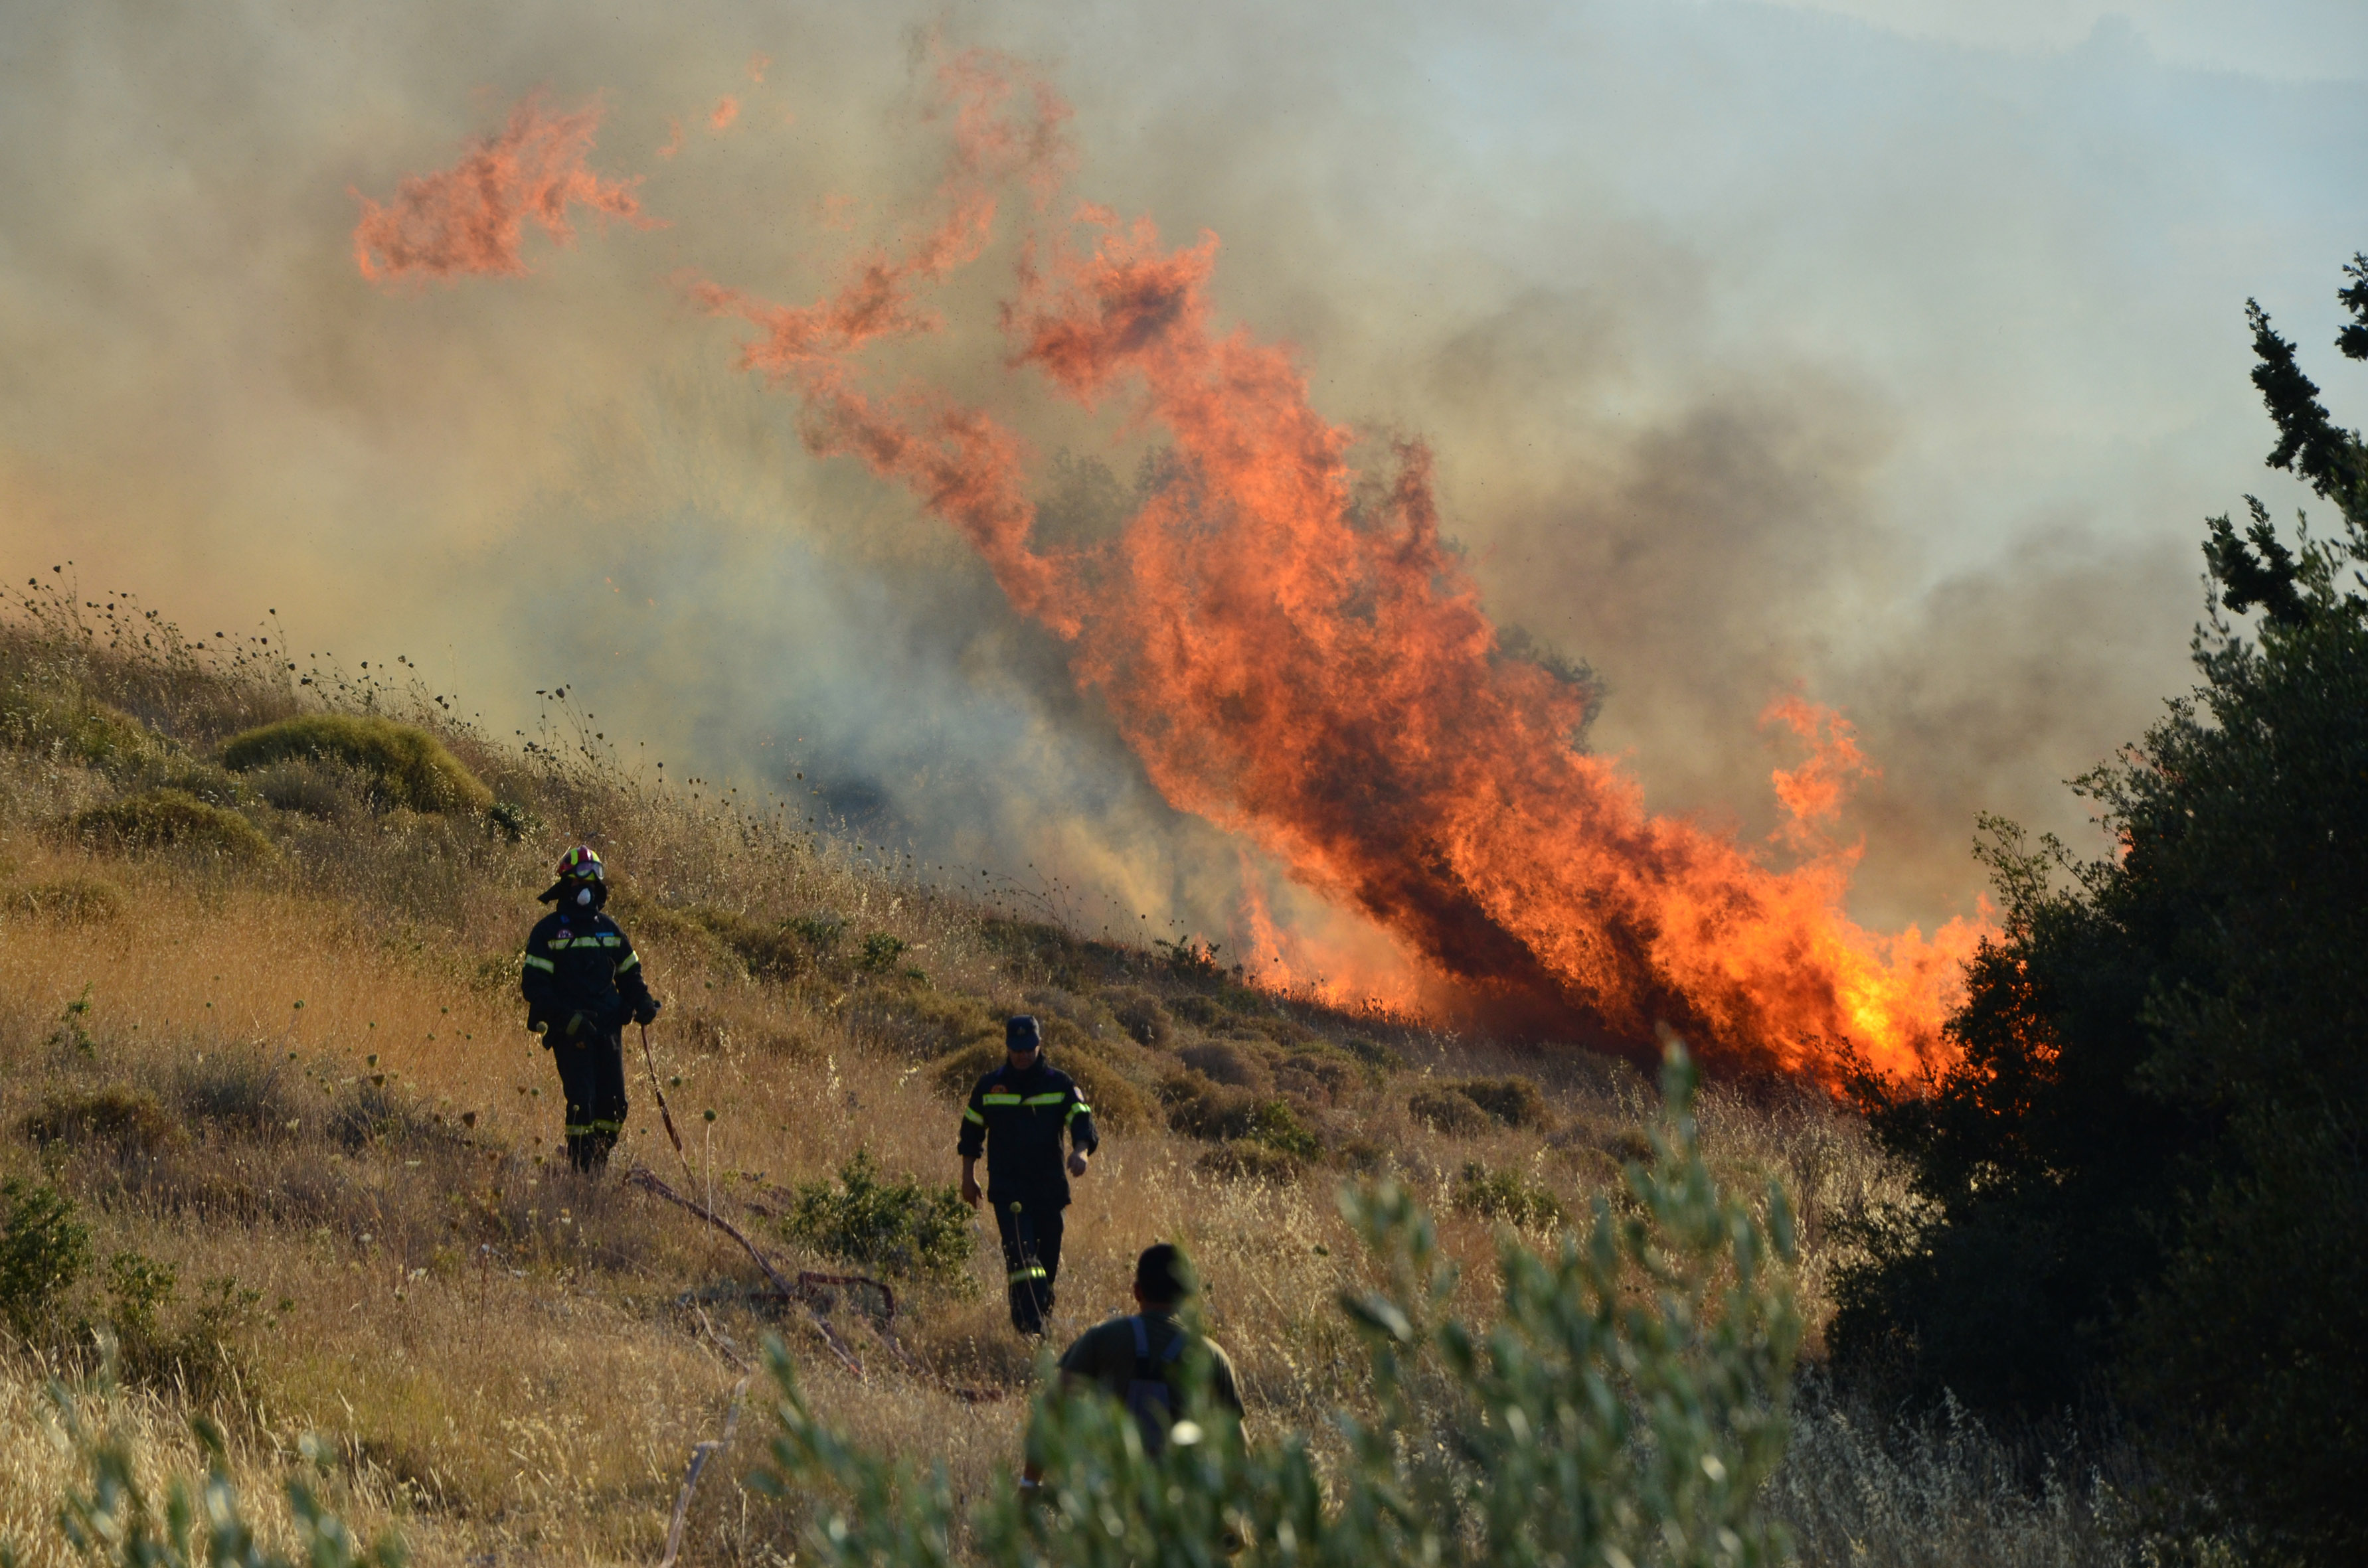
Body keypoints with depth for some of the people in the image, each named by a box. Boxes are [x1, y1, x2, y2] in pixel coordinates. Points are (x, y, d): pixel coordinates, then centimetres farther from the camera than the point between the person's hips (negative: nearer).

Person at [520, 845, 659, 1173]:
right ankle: (580, 1170, -8)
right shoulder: (549, 931, -2)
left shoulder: (609, 929, 14)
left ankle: (599, 1167, 13)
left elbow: (629, 973, 24)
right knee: (582, 1101, -13)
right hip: (570, 1032, -5)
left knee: (613, 1103, 1)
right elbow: (533, 984, -7)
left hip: (608, 1027, 5)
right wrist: (568, 1019, -17)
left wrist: (642, 1001, 3)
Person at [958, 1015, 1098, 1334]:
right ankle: (1030, 1330, -22)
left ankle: (1040, 1315, 29)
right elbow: (971, 1132, 16)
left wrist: (1081, 1150, -28)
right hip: (1006, 1186, -2)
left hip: (1050, 1186, 2)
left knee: (1048, 1258, 8)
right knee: (1021, 1254, -17)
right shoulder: (989, 1087, 5)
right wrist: (968, 1177, 15)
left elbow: (1082, 1121, -7)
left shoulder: (1060, 1085, 3)